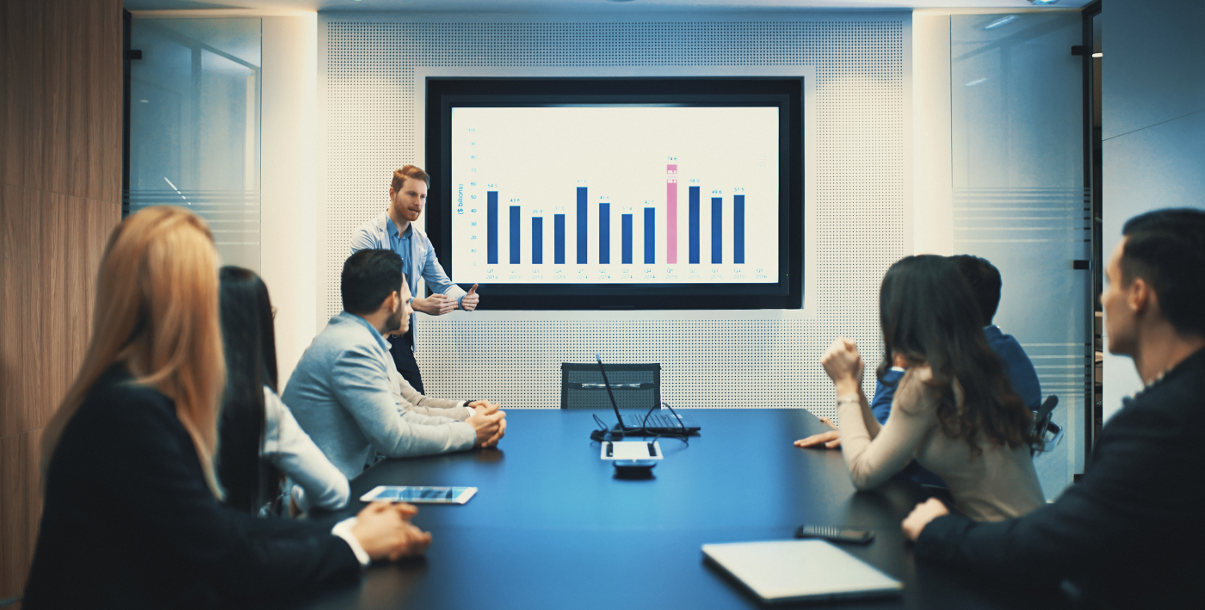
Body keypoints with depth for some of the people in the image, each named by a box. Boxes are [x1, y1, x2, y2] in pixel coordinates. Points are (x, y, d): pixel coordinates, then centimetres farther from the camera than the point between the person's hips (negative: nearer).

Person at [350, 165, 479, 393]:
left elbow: (441, 282, 8)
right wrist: (420, 304, -33)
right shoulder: (367, 235, -10)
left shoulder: (421, 241, 12)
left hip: (403, 340, 6)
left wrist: (463, 298, -16)